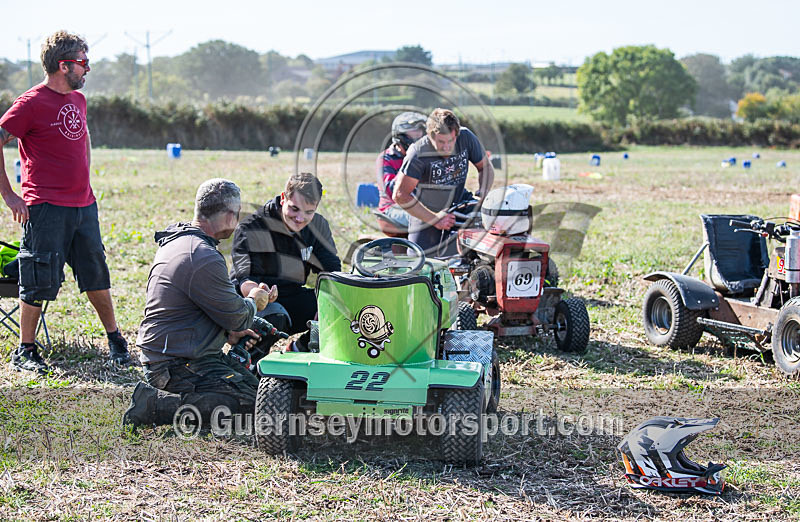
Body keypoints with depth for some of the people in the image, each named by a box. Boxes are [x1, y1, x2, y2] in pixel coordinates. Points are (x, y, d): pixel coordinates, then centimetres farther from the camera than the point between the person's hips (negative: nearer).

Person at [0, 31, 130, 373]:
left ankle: (115, 341, 25)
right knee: (40, 280, -2)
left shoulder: (78, 99, 13)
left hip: (84, 206, 7)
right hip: (46, 209, -7)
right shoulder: (31, 103, -11)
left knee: (96, 273, 13)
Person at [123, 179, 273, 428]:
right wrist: (253, 302, 9)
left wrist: (227, 332, 14)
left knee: (252, 384, 11)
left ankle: (159, 392, 9)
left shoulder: (176, 238, 11)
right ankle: (155, 404, -15)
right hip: (176, 364, -10)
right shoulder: (204, 259, -22)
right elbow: (237, 316, -13)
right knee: (248, 401, -18)